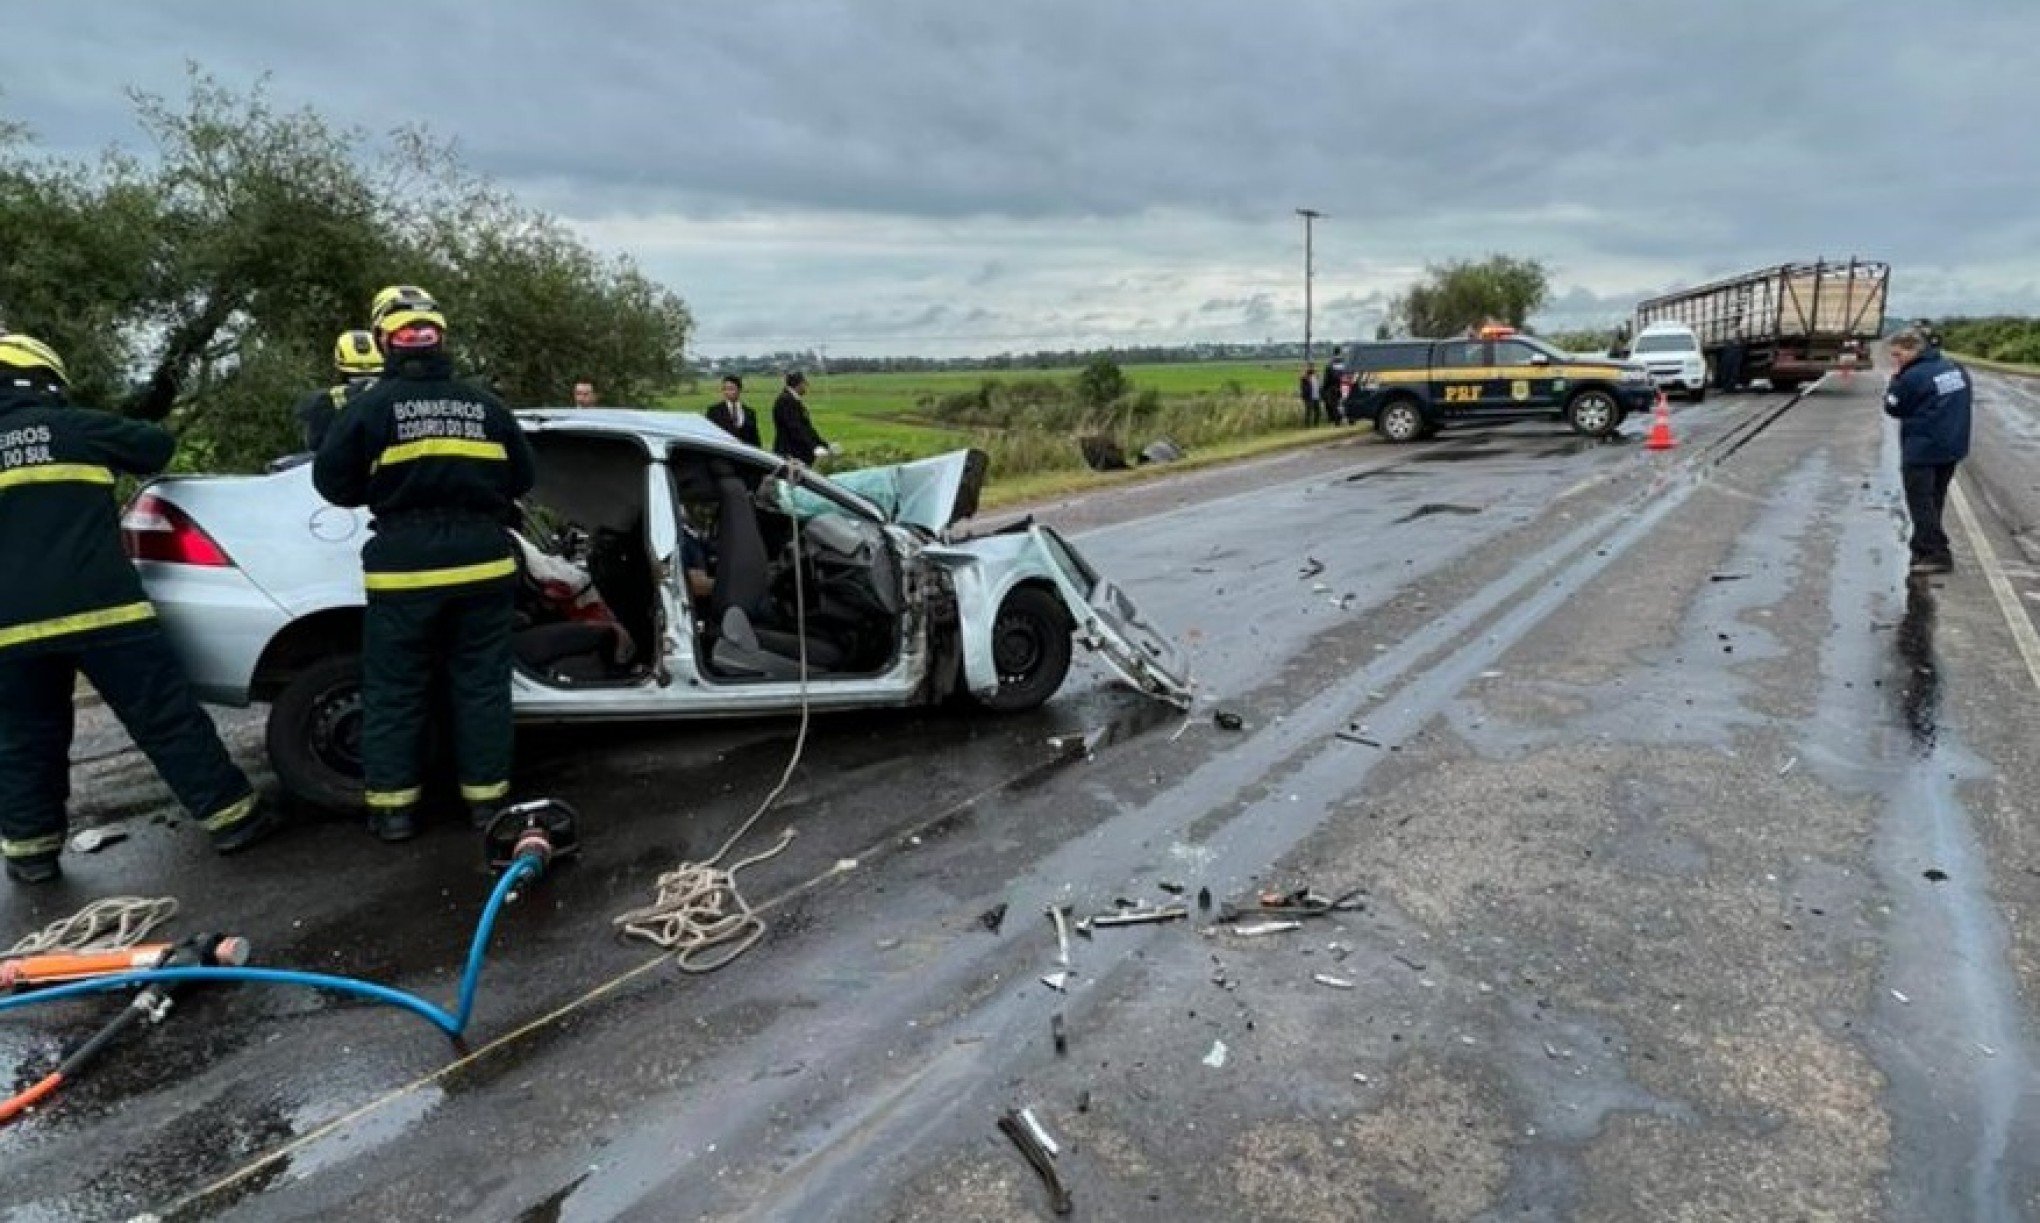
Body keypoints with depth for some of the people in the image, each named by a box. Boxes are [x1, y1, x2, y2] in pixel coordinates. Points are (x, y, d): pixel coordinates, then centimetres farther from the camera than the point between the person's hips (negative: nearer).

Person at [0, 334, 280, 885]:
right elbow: (159, 447, 14)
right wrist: (110, 460, 32)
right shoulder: (75, 427, 3)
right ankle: (232, 817, 1)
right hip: (99, 606, -3)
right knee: (167, 719, -1)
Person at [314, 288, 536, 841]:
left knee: (393, 691, 9)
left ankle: (393, 807, 14)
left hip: (405, 564, -2)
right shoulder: (485, 405, 5)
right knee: (482, 683, 11)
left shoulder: (371, 406, -3)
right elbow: (521, 479, 13)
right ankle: (486, 797, 16)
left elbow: (333, 483, 3)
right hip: (481, 560, 2)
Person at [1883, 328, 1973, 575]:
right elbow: (1962, 402, 17)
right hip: (1953, 447, 9)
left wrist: (1895, 383, 1)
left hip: (1921, 451, -9)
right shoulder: (1955, 369, 8)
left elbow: (1893, 408, -8)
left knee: (1921, 504, -1)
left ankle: (1938, 554, -3)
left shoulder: (1912, 377, -19)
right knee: (1934, 501, 17)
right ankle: (1923, 549, 25)